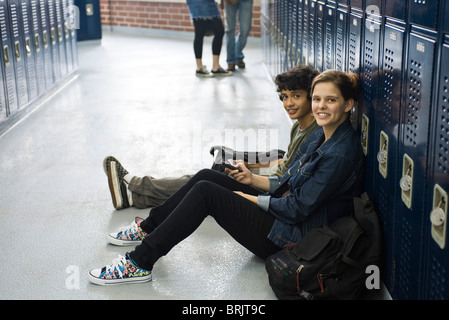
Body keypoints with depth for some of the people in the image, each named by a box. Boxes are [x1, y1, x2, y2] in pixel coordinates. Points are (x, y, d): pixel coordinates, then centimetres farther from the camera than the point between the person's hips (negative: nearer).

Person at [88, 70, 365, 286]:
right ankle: (148, 229, 18)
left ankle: (140, 263, -12)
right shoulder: (321, 135, 8)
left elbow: (298, 208, -21)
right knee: (207, 176, 4)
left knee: (205, 192, -17)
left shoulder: (342, 153, -21)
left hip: (289, 237, -9)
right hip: (282, 207, 9)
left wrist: (250, 198, -11)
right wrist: (254, 179, 5)